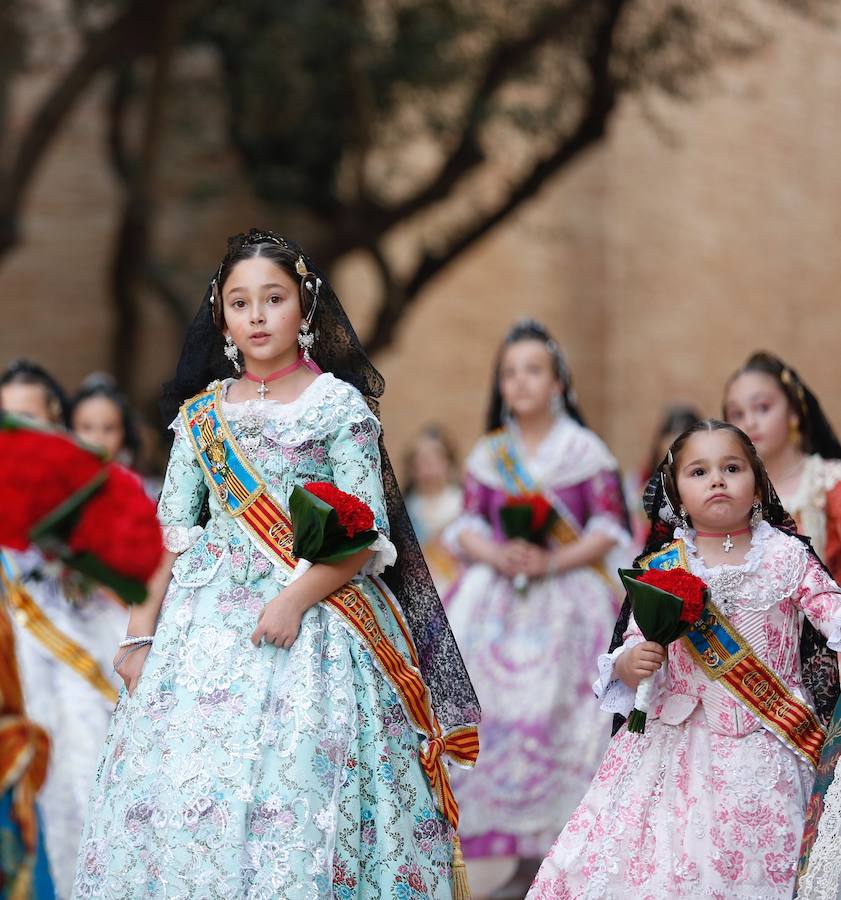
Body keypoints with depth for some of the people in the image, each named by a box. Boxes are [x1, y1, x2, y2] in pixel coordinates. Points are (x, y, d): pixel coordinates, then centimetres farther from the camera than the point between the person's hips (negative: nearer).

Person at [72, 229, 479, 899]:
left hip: (315, 611, -3)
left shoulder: (342, 405, 0)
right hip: (206, 621, 4)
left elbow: (367, 535, -5)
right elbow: (171, 530, 11)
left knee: (298, 792, -12)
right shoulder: (203, 410, 12)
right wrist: (141, 634, 3)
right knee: (180, 790, -3)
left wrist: (296, 599, -18)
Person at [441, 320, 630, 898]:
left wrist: (554, 561, -15)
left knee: (559, 718, -11)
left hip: (568, 596, -3)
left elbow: (609, 529, -2)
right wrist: (497, 556, -12)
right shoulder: (488, 455, 12)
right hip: (497, 599, 3)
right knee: (490, 713, -8)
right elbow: (467, 528, 8)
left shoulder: (586, 451, 3)